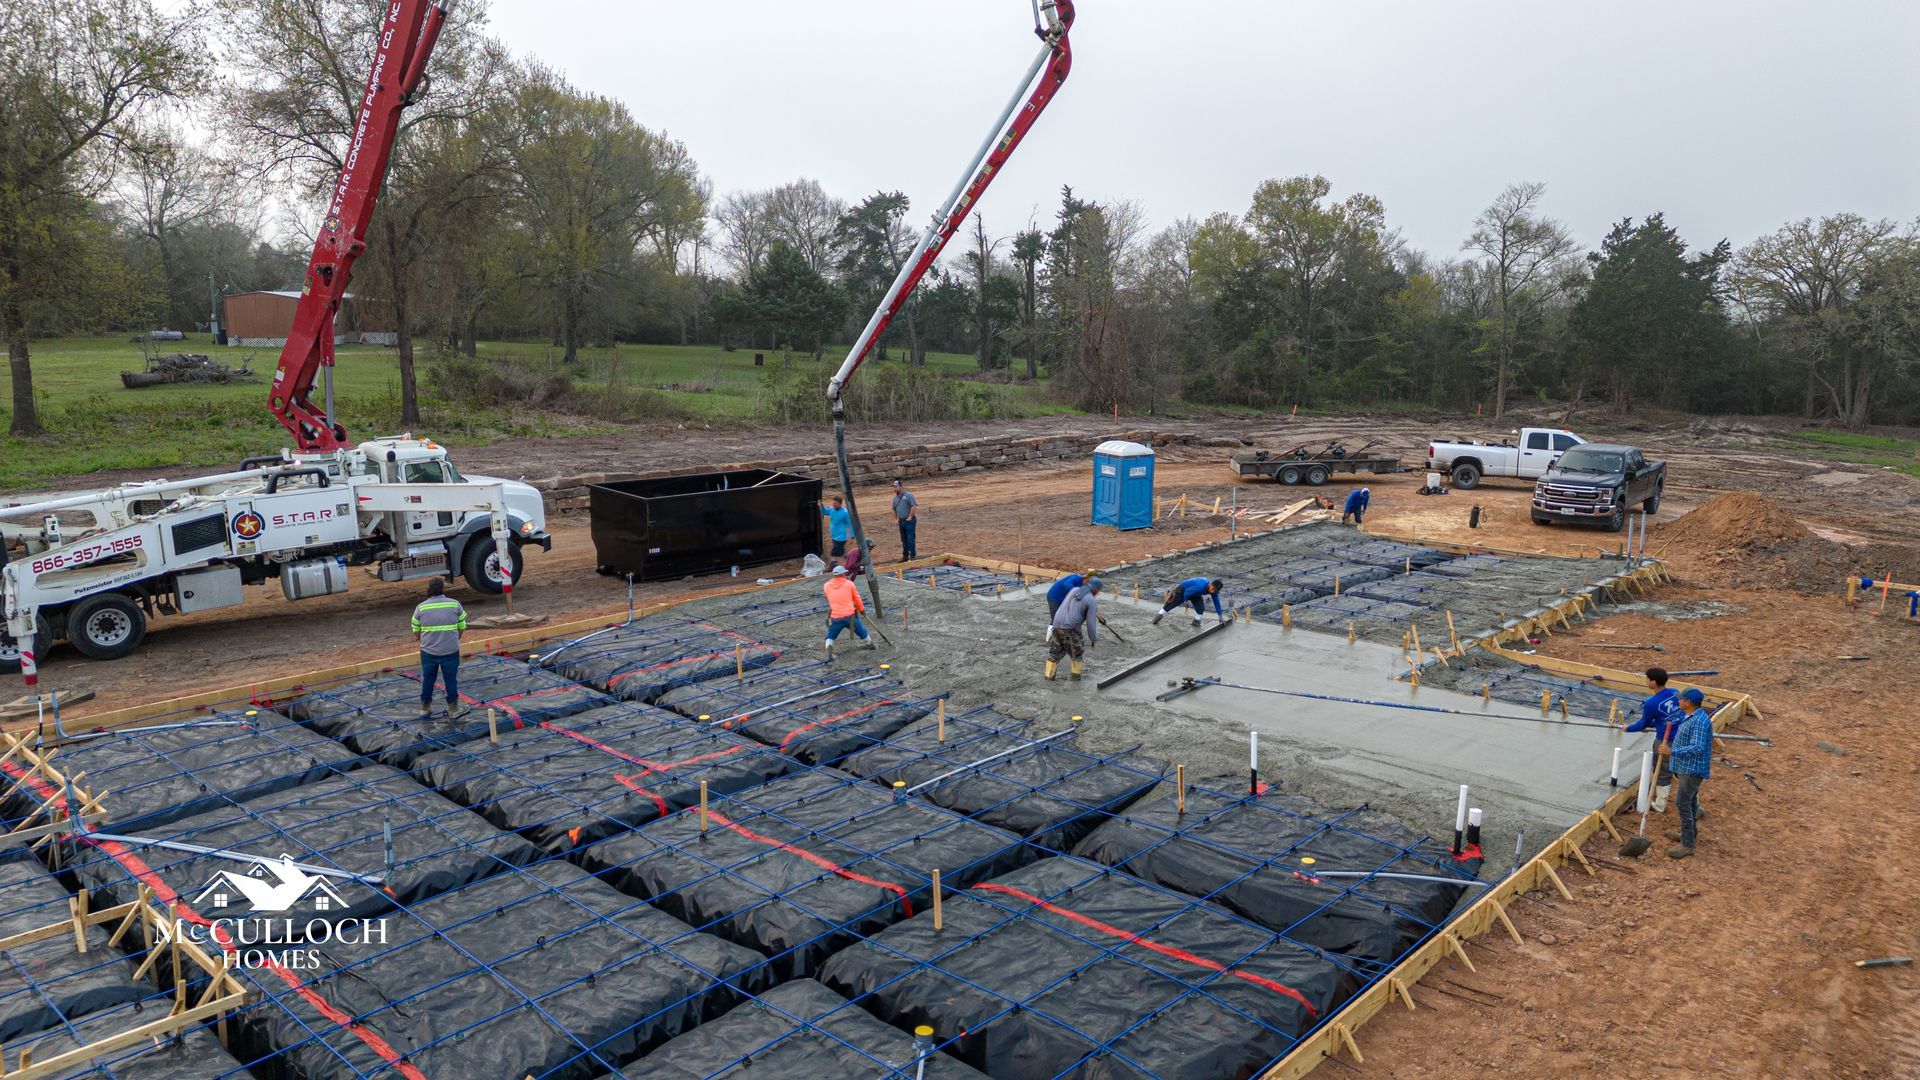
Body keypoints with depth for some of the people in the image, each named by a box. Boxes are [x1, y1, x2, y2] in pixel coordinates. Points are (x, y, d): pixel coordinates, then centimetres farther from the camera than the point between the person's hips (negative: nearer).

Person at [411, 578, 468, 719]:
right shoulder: (455, 604, -5)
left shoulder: (421, 607, -3)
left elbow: (416, 631, 3)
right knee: (451, 679, 11)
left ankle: (425, 708, 27)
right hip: (450, 651, -1)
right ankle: (453, 709, 19)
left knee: (427, 680, 16)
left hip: (428, 651, 1)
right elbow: (462, 627, 0)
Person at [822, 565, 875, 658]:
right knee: (862, 632, 25)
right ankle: (869, 643, 45)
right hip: (850, 616, -1)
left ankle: (829, 647, -8)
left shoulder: (827, 586, 5)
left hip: (835, 617, 1)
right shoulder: (849, 583, 1)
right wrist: (861, 609, 26)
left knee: (830, 637, 19)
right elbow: (857, 598, 10)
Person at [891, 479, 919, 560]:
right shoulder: (895, 498, 12)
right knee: (904, 540, 12)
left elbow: (914, 506, -17)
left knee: (910, 539, -7)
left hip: (909, 520, -7)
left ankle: (913, 555, -1)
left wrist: (910, 517, -17)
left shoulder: (908, 495, -10)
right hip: (901, 521, 7)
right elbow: (894, 509, 23)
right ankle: (905, 555, 21)